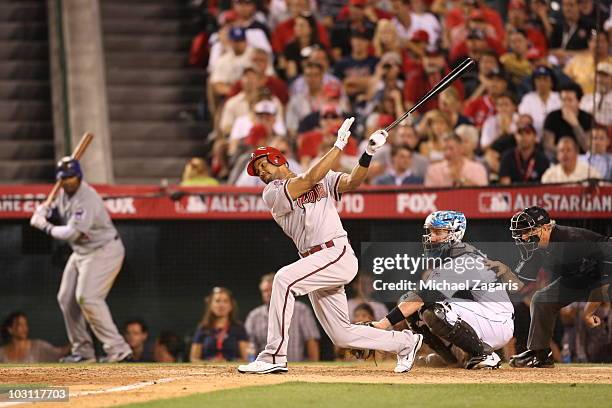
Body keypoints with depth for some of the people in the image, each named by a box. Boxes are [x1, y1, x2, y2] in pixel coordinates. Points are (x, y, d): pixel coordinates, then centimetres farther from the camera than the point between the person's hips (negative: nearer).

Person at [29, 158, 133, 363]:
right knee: (66, 299, 10)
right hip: (80, 252, 10)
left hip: (103, 251, -10)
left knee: (87, 297, -23)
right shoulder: (63, 192, 2)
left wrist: (47, 228, -12)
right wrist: (40, 214, -2)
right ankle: (83, 350, 22)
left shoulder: (87, 198, -26)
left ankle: (118, 349, -25)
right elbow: (47, 206, 22)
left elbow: (71, 233, -28)